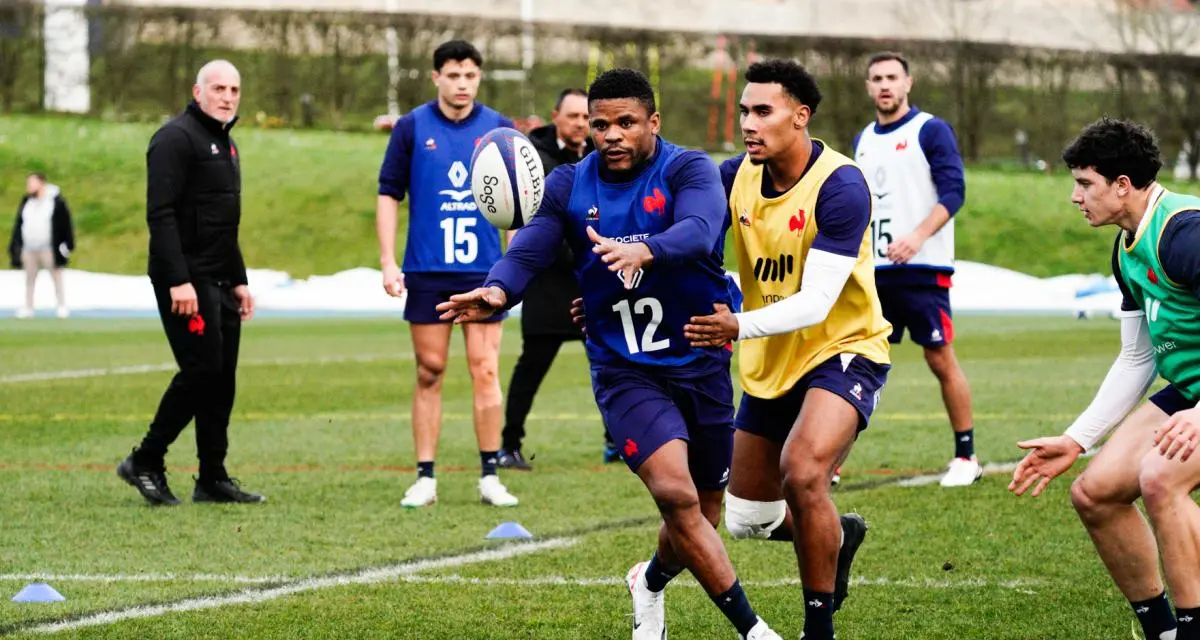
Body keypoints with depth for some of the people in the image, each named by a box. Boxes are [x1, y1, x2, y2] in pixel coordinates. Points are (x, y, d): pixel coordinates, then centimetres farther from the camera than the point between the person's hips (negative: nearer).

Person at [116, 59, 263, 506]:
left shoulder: (225, 144, 19)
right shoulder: (176, 138, -11)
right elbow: (160, 214, -19)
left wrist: (239, 281, 22)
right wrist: (178, 281, -24)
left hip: (219, 282, 9)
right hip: (186, 280, -9)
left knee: (221, 379, 6)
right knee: (201, 370, -12)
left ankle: (213, 478, 10)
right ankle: (145, 462, -1)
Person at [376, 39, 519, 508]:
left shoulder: (499, 130, 3)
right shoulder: (411, 128, 1)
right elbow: (389, 194, 3)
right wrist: (388, 262, -4)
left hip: (485, 271, 0)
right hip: (426, 273, 0)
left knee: (485, 370, -3)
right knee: (429, 372, 3)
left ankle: (490, 477, 3)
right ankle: (425, 478, 7)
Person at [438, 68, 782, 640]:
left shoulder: (687, 170, -10)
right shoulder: (569, 186, 0)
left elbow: (698, 232, -31)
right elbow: (528, 252, -11)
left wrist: (645, 251, -52)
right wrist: (498, 291, -34)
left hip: (702, 362, 0)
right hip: (623, 371, 0)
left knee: (700, 517, 11)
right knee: (675, 492, -23)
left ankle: (651, 582, 46)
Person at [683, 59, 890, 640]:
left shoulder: (840, 187, -22)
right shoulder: (735, 177, -4)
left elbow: (815, 303, -28)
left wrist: (741, 327, -41)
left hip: (844, 350, -7)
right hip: (771, 365, 7)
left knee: (802, 471, -31)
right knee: (746, 520, 9)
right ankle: (839, 534, 42)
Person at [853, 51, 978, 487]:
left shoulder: (930, 131, -4)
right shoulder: (863, 140, 16)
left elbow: (953, 192, -13)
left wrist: (917, 236, -24)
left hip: (922, 269, -6)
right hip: (873, 271, 6)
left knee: (940, 359, -2)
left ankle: (966, 457, 8)